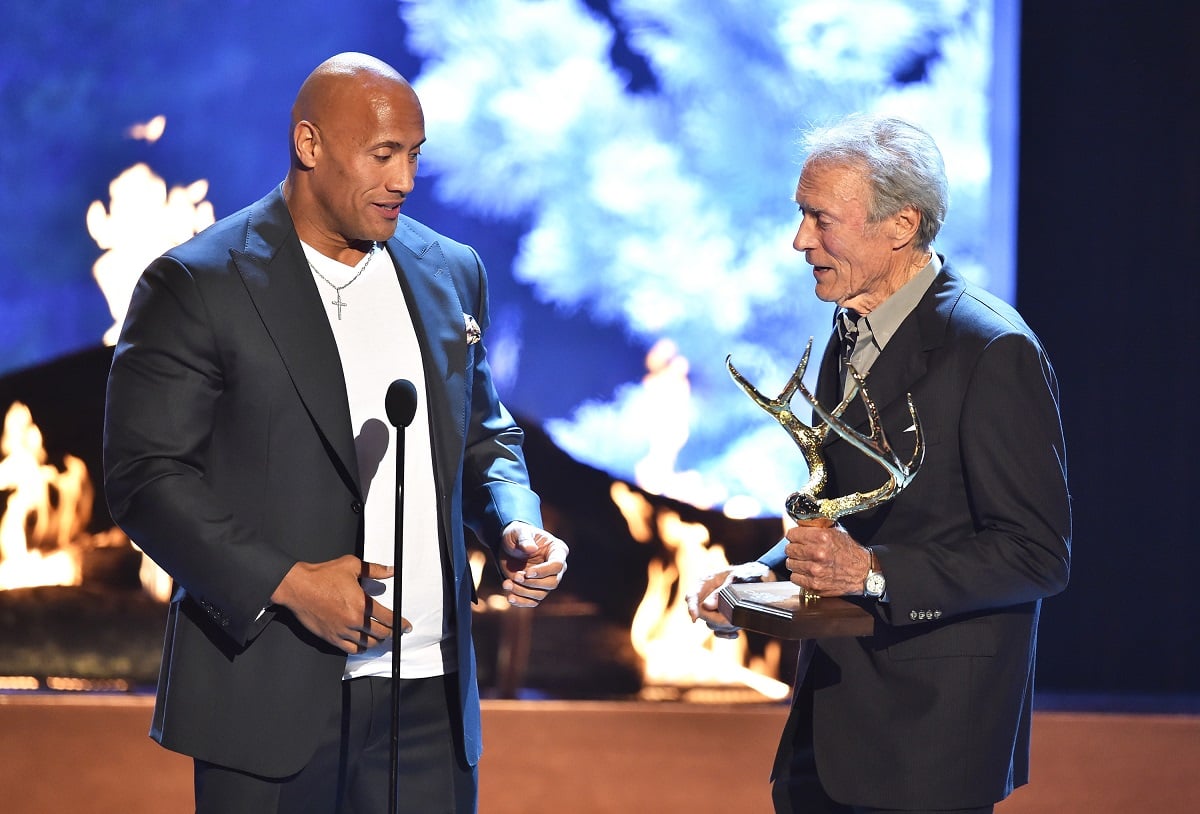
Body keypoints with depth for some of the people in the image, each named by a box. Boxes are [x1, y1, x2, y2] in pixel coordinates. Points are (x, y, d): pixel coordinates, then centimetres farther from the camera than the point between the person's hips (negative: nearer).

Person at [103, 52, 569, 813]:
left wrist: (515, 527, 1)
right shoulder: (197, 285, -6)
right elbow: (145, 473, -9)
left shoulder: (451, 272, 12)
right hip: (273, 692, -4)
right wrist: (287, 582, -17)